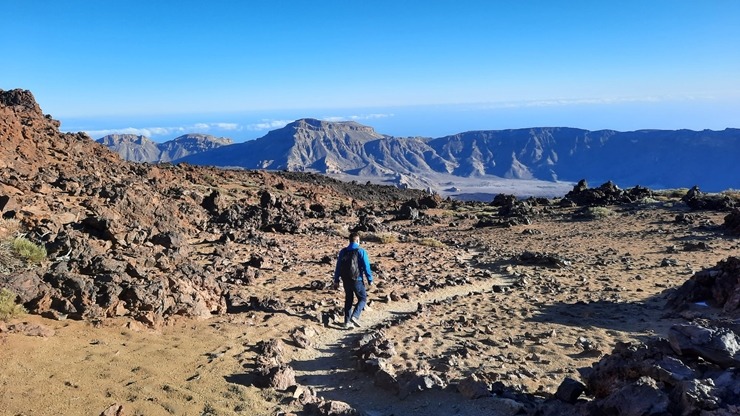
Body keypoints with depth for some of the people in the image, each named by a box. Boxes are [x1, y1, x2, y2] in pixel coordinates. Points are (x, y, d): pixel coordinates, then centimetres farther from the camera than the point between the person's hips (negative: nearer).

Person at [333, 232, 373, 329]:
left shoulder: (343, 252, 5)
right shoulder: (361, 251, -10)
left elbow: (338, 267, 6)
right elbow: (366, 267, -12)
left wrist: (336, 281, 11)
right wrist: (370, 280, -3)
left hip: (346, 280, 5)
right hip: (357, 280, -5)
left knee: (348, 300, 18)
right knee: (363, 298, 11)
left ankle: (347, 322, 16)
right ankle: (355, 316, -9)